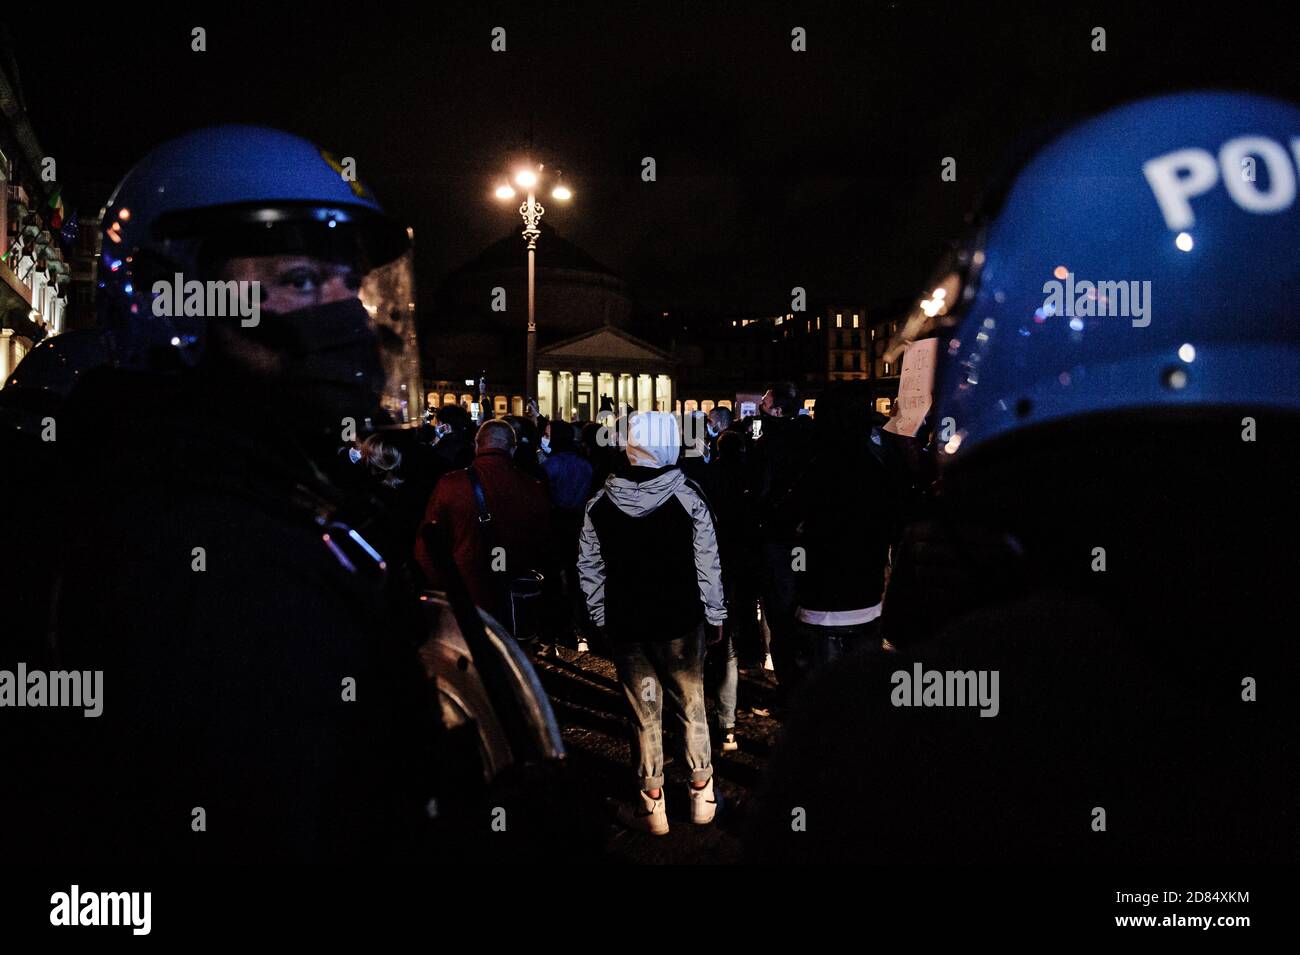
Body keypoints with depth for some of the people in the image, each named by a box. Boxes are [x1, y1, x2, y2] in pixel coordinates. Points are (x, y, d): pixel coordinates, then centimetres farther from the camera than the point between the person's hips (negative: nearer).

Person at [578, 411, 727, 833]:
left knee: (646, 712, 10)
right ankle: (702, 794, 24)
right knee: (691, 705, 14)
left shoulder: (600, 503, -4)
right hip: (680, 621, -1)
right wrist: (715, 615, 4)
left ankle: (652, 805, 18)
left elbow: (589, 567, 0)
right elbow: (708, 563, -7)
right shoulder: (687, 497, -11)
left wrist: (600, 618, 10)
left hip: (626, 624, 1)